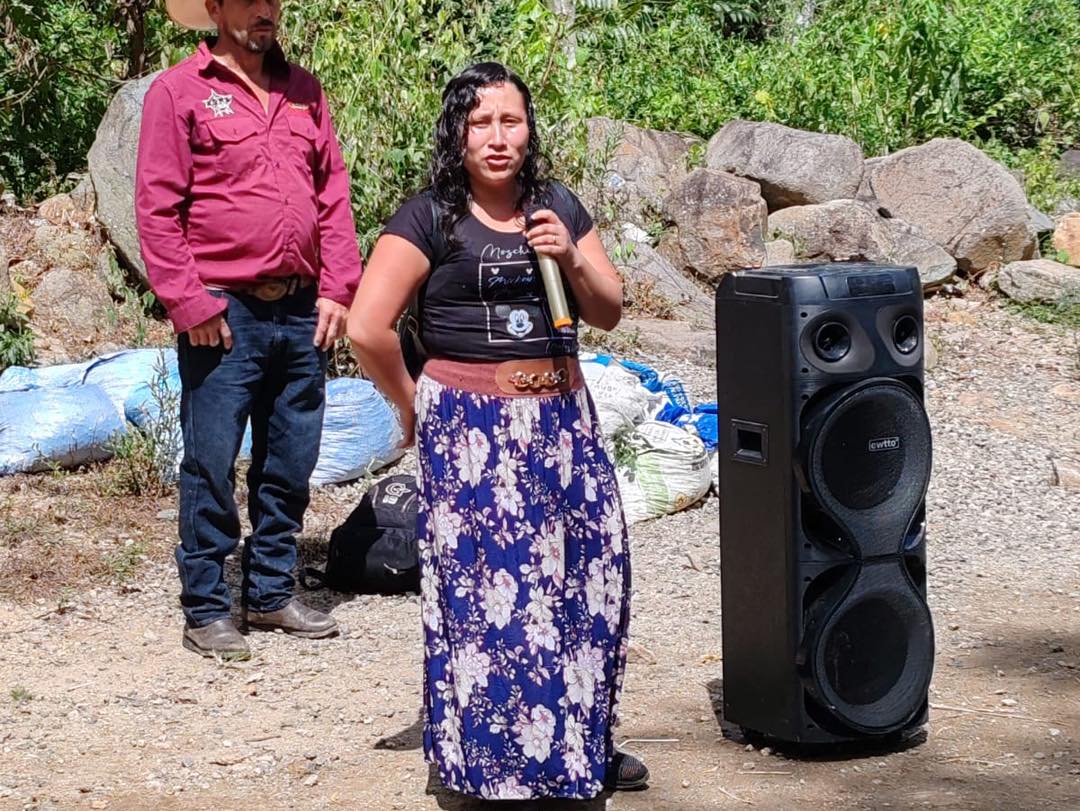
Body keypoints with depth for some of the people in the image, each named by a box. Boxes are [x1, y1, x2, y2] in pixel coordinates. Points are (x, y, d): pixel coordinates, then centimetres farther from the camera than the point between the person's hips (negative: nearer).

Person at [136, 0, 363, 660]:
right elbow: (158, 209, -7)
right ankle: (206, 611, 8)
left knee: (290, 463, 11)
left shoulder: (303, 91, 13)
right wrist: (189, 305, -12)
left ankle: (271, 593, 23)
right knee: (211, 467, -1)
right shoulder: (179, 92, -3)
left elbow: (334, 195, 13)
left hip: (301, 312, 5)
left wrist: (338, 288, 4)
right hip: (223, 315, -5)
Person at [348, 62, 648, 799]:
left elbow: (609, 313, 13)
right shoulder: (429, 219, -7)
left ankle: (581, 743, 24)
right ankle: (494, 762, 7)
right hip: (471, 432, -5)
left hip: (563, 420, 5)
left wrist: (572, 260, -5)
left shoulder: (559, 208, 10)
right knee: (486, 590, -5)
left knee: (584, 576, 7)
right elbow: (368, 328, -12)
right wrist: (412, 407, -2)